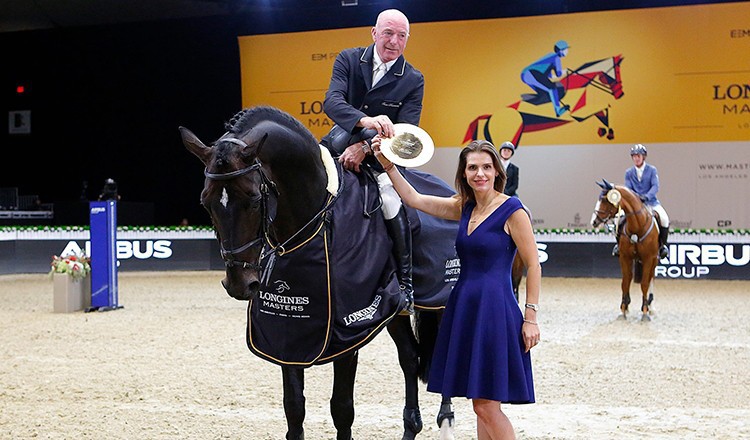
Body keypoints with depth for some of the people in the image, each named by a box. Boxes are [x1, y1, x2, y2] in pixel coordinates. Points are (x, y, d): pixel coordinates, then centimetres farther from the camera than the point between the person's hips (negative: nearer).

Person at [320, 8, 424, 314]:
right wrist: (366, 121, -41)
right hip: (342, 141, 3)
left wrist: (365, 147, -28)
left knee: (391, 201, -27)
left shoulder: (413, 80, -5)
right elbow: (332, 101, -19)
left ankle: (405, 283, -13)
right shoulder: (348, 60, -3)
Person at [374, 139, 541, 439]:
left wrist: (530, 317, -11)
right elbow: (413, 199, 14)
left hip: (494, 308, -7)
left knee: (486, 405, -7)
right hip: (463, 307, 7)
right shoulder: (464, 207, 11)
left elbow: (533, 264, -8)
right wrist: (387, 164, 6)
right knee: (480, 404, 12)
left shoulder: (512, 211, -8)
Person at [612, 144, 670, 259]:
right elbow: (627, 188, 2)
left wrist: (646, 196, -28)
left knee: (664, 219, -25)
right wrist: (635, 196, -20)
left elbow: (655, 186, -10)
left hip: (650, 201, -2)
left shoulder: (652, 170, 2)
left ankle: (662, 245, -6)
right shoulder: (629, 172, 8)